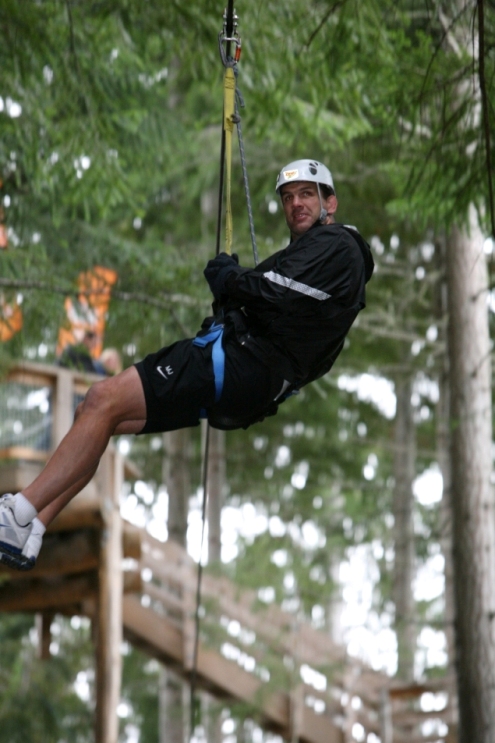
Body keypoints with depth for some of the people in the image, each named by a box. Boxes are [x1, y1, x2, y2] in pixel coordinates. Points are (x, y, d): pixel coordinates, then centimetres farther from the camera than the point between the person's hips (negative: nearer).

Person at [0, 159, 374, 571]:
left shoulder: (336, 244, 0)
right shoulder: (311, 249, 30)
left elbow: (276, 295, -13)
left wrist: (225, 275, 3)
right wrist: (234, 278, 5)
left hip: (240, 364, -10)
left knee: (104, 400, -17)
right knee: (93, 413, 2)